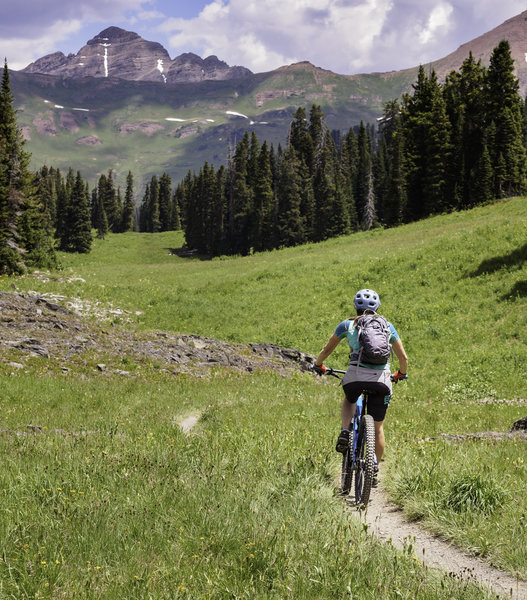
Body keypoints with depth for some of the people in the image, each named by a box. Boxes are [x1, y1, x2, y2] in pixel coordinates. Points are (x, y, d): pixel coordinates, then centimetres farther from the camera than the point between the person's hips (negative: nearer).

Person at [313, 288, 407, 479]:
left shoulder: (347, 324, 13)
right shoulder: (387, 326, 17)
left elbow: (327, 350, 18)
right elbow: (403, 357, 20)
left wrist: (318, 365, 37)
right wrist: (401, 374, 39)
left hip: (355, 375, 0)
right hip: (381, 378, 1)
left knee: (349, 401, 34)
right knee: (377, 427, 15)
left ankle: (345, 432, 9)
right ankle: (375, 469, 14)